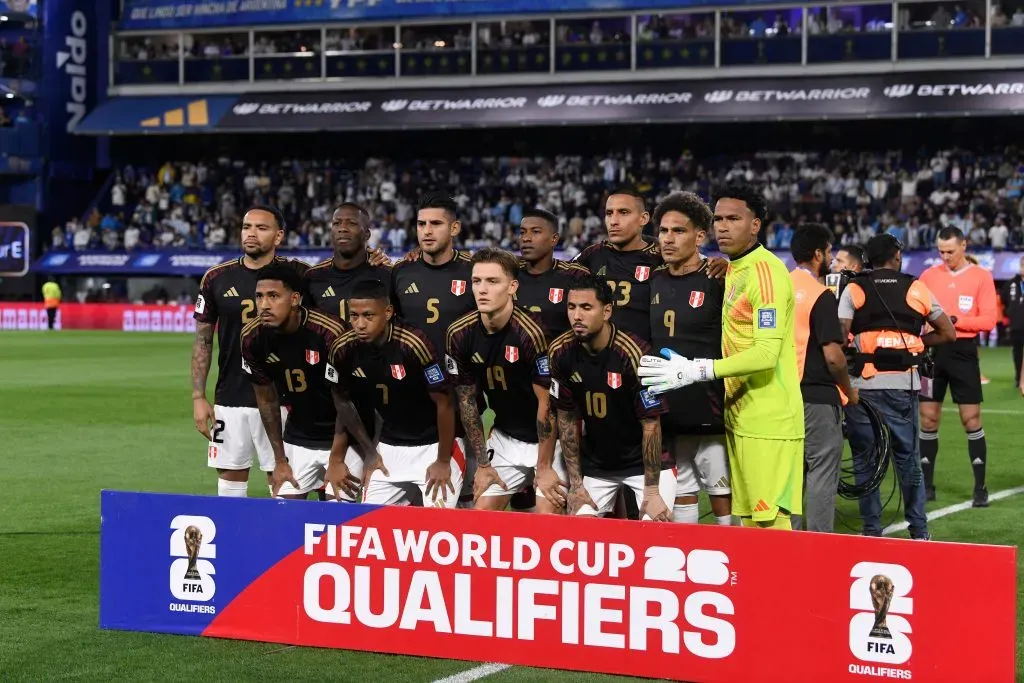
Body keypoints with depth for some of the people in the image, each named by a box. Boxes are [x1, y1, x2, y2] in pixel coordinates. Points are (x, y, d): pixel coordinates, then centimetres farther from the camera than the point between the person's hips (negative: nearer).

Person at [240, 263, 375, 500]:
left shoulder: (330, 333, -27)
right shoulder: (252, 338, -12)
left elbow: (344, 402, -17)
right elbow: (267, 400, 1)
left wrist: (336, 460, -10)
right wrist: (280, 460, 3)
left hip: (344, 437, -5)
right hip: (297, 438, 5)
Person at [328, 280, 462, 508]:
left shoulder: (413, 344, -25)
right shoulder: (343, 350, -10)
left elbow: (444, 403, -17)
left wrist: (443, 462, -11)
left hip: (435, 444, -5)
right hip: (389, 446, 5)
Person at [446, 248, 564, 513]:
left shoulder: (530, 332, -25)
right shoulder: (459, 334, -8)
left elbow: (546, 403, -19)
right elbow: (467, 400, 1)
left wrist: (543, 468, -13)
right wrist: (482, 464, 2)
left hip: (549, 440, -5)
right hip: (504, 437, 5)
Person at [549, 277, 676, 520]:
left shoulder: (635, 354, -25)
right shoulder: (561, 353, -10)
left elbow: (651, 425, -18)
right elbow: (568, 419, 0)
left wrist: (652, 493, -17)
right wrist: (575, 484, -1)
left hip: (645, 462, -4)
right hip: (595, 462, 4)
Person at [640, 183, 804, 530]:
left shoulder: (766, 271, -13)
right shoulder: (731, 271, 16)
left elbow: (766, 354, -21)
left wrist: (697, 371, -23)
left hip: (769, 422, -9)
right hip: (739, 418, 9)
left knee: (770, 523, -8)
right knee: (749, 520, 11)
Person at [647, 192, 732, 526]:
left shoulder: (717, 282, -7)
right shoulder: (653, 282, 12)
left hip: (709, 413, -6)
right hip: (666, 413, 6)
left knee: (724, 498, -3)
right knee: (680, 497, 12)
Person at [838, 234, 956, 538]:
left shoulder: (853, 290, 3)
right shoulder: (916, 288, 7)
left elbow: (839, 336, -9)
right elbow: (948, 332, 10)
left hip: (864, 384, -1)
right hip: (903, 385, 1)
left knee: (865, 458, 7)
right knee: (908, 458, 11)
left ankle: (872, 531, 8)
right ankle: (919, 530, 14)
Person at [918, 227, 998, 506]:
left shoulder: (981, 277, -2)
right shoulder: (929, 275, 6)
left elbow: (988, 320, -8)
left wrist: (954, 320, -18)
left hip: (963, 351, -2)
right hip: (933, 350, 2)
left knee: (971, 419, -1)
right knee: (928, 418, 5)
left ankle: (980, 487, 6)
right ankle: (926, 485, 13)